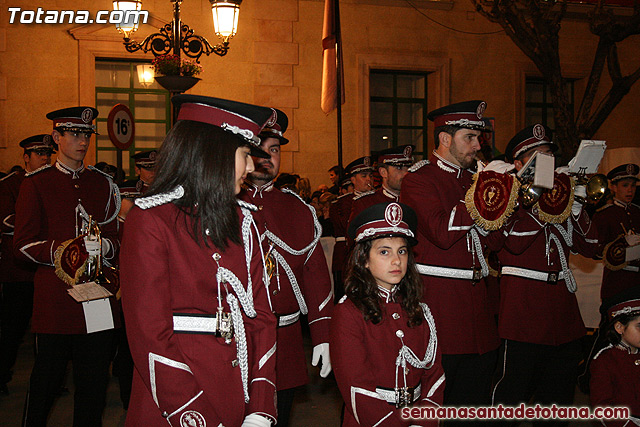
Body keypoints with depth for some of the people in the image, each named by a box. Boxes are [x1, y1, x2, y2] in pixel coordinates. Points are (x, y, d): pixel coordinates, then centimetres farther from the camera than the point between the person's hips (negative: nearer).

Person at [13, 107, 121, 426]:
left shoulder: (103, 184, 14)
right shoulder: (36, 184, 3)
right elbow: (23, 245, -1)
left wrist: (103, 246, -9)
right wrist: (63, 251, -17)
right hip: (54, 299, -3)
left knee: (95, 381, 7)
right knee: (47, 378, 4)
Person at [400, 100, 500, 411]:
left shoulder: (472, 178, 16)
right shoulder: (419, 178, -7)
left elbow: (493, 235, 16)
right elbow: (442, 232, -21)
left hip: (474, 300, 7)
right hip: (438, 301, -7)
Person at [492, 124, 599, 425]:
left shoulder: (559, 193, 15)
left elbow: (589, 248, 10)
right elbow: (515, 242, -21)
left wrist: (575, 204, -3)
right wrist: (543, 196, -18)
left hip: (562, 307, 7)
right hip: (524, 308, -7)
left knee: (559, 391, 14)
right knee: (515, 388, -2)